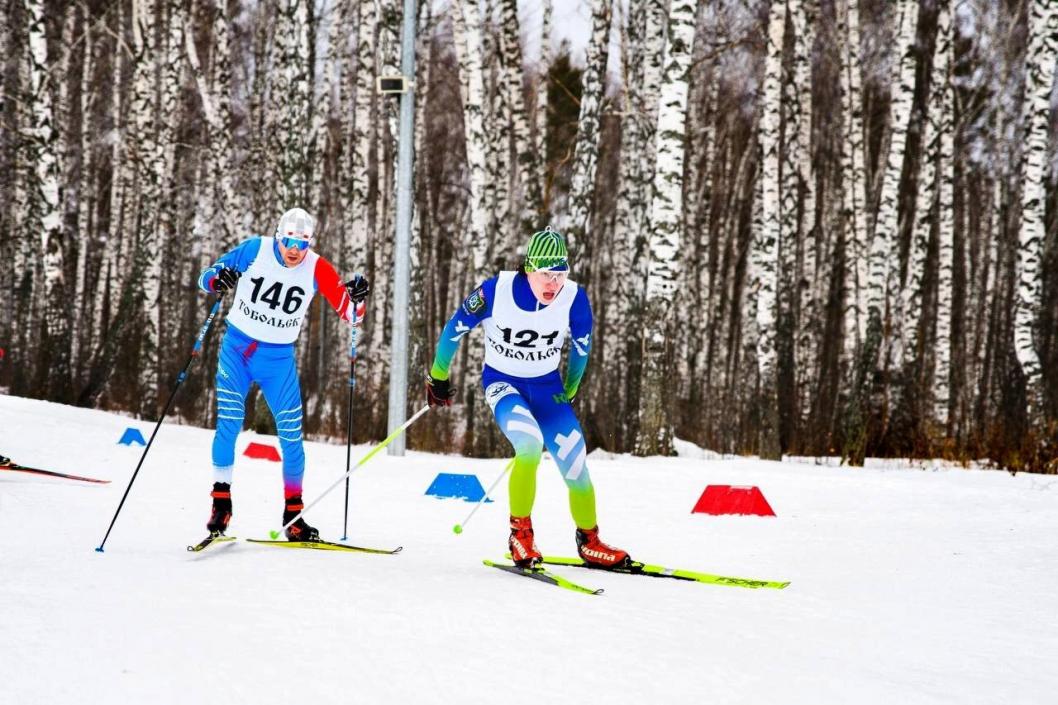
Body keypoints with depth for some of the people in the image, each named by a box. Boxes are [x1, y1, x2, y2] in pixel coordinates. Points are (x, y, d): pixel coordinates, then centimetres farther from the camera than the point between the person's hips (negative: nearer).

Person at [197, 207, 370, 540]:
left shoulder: (317, 268, -9)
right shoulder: (255, 249, -12)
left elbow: (349, 314, -7)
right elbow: (206, 276, -6)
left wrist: (357, 297, -29)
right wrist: (217, 280, -29)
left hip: (279, 358, 1)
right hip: (237, 348, -1)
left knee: (292, 434, -2)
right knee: (229, 422, -14)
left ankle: (293, 515, 9)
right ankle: (221, 500, -2)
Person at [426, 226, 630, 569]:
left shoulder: (574, 299, -18)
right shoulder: (496, 291, -25)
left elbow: (581, 346, 3)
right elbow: (455, 328, -8)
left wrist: (568, 391, 15)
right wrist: (438, 377, 4)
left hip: (547, 386, 3)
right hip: (502, 382, -3)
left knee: (575, 460, -5)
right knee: (530, 443, -30)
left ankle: (589, 541, 18)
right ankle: (520, 532, -12)